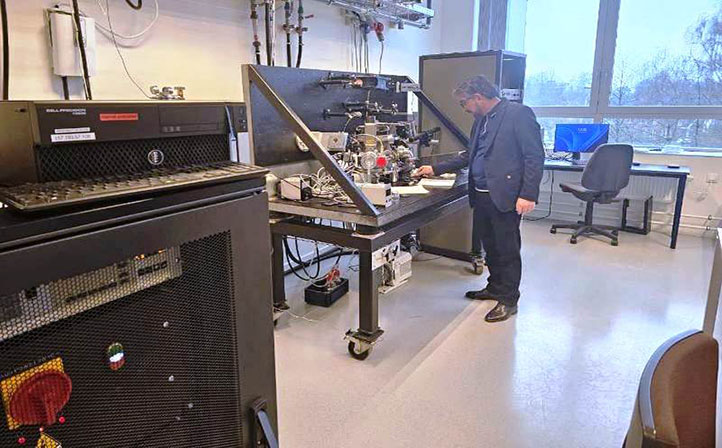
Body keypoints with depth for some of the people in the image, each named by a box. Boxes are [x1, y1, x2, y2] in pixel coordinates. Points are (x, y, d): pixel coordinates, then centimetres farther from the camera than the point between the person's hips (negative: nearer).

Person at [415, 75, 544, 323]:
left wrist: (528, 194, -20)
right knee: (489, 246, 19)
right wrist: (436, 169, 18)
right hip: (481, 195, 8)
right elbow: (469, 156, 23)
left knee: (507, 250, 3)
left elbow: (535, 156, -14)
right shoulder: (481, 120, 15)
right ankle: (495, 288, 36)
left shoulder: (518, 114, -11)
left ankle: (508, 300, 17)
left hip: (504, 196, -8)